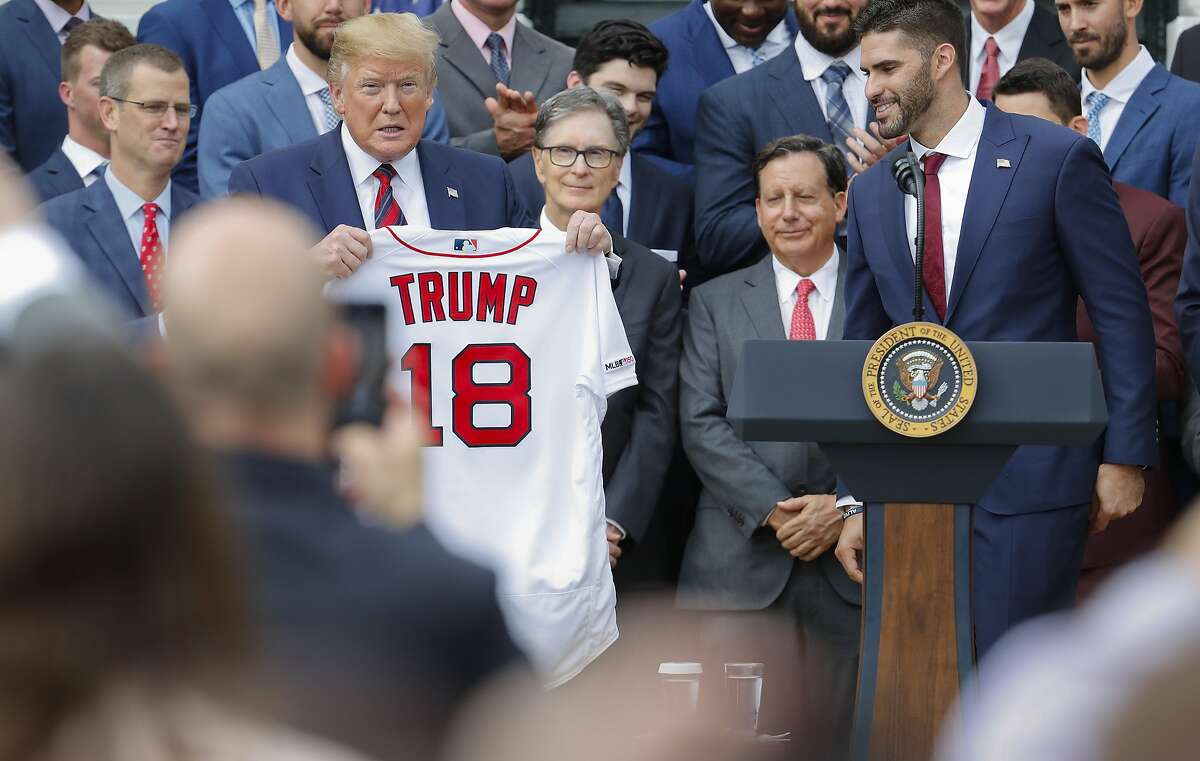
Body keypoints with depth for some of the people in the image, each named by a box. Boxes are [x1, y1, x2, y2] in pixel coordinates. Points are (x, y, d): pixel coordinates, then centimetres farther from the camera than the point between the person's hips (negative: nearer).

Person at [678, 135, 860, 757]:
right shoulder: (715, 302, 11)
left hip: (850, 553, 0)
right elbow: (701, 425, 1)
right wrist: (772, 510, -11)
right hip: (742, 558, 0)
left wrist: (846, 507, -12)